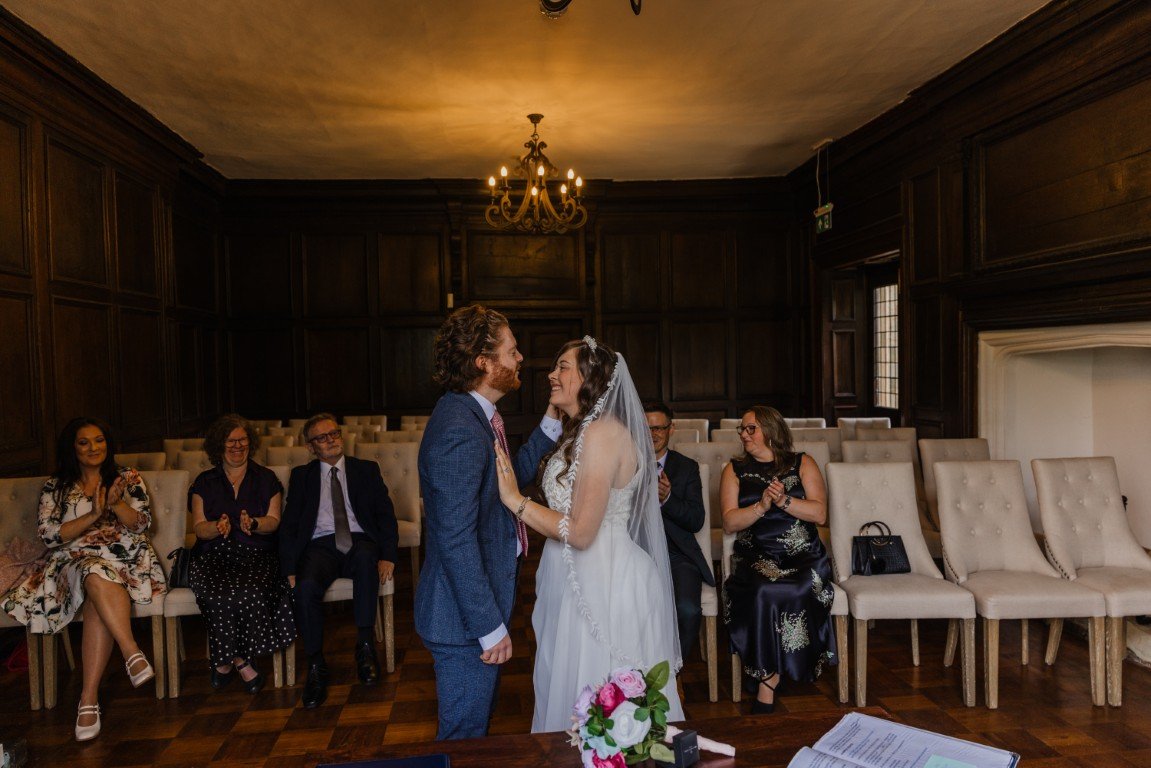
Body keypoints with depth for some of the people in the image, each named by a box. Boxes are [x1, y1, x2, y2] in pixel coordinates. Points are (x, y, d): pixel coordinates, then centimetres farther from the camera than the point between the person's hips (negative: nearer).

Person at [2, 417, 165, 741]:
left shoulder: (128, 478, 15)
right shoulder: (55, 488, 15)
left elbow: (141, 523, 5)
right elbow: (49, 535, 3)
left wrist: (116, 503, -14)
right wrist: (94, 515, -10)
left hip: (127, 559, 0)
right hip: (74, 561, 1)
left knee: (97, 599, -34)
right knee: (97, 575, -38)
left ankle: (89, 698, -36)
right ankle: (133, 653, -43)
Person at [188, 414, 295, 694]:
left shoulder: (266, 479, 13)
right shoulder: (205, 482, 15)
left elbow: (274, 521, 4)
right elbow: (198, 527, 6)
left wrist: (253, 523, -19)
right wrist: (218, 527, -17)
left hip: (257, 555, -1)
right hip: (214, 556, 1)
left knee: (250, 592, -33)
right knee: (220, 595, -32)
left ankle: (225, 660, -11)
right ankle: (240, 661, -13)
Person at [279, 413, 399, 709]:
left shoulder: (367, 470, 13)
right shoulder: (301, 476, 15)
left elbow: (386, 515, 7)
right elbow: (288, 525, 9)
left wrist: (387, 556, -9)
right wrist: (290, 569, -7)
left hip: (359, 543, -1)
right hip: (320, 546, 1)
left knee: (365, 558, -37)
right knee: (306, 586, -32)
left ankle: (364, 645, -26)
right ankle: (316, 667, -15)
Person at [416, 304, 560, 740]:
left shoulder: (476, 415, 5)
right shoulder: (459, 429, -26)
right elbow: (456, 540, -27)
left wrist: (551, 425, 7)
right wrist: (490, 627, -22)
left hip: (481, 604, 10)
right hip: (466, 618, -10)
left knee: (473, 729, 26)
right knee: (464, 737, 10)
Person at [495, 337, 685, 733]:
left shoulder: (602, 433, -20)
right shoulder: (580, 432, 11)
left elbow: (580, 532, -22)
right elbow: (572, 514, 9)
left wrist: (514, 498, -19)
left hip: (602, 585, -10)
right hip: (580, 581, 10)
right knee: (573, 696, 21)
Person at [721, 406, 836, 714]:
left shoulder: (802, 464, 11)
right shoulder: (735, 470, 13)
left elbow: (820, 514, 1)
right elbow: (729, 522, 2)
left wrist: (784, 501, -13)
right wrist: (762, 506, -13)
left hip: (803, 556, 0)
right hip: (756, 558, 1)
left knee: (795, 592, -32)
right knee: (763, 592, -32)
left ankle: (768, 677, -14)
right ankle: (771, 672, -14)